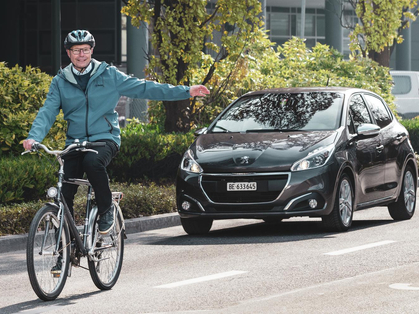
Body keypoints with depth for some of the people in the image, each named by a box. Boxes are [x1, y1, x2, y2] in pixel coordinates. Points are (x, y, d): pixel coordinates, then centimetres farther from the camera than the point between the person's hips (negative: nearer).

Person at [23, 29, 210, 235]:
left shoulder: (109, 75, 4)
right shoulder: (61, 81, 8)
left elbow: (143, 88, 5)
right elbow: (48, 111, 0)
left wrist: (186, 92, 0)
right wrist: (34, 137, -20)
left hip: (105, 139, -3)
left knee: (92, 162, -36)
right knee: (64, 194, -9)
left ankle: (106, 210, -15)